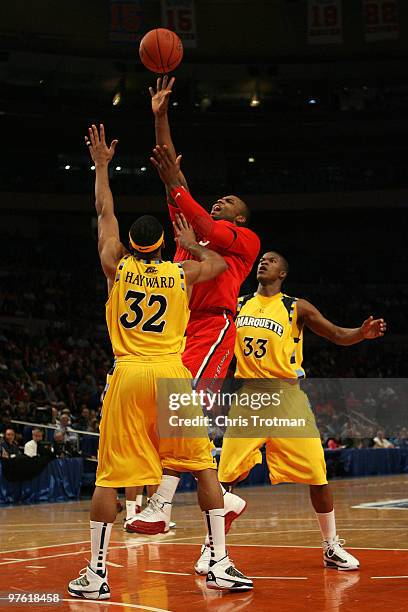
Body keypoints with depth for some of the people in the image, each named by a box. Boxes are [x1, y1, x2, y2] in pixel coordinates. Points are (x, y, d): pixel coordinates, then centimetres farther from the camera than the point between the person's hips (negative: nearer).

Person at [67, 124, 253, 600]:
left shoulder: (117, 267, 7)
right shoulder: (183, 273, 8)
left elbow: (104, 212, 21)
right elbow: (220, 264, 29)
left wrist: (101, 165, 31)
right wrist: (192, 243, 43)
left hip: (127, 376, 0)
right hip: (172, 375, 0)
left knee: (108, 478, 3)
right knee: (204, 467, 9)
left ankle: (96, 573, 2)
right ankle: (219, 564, 4)